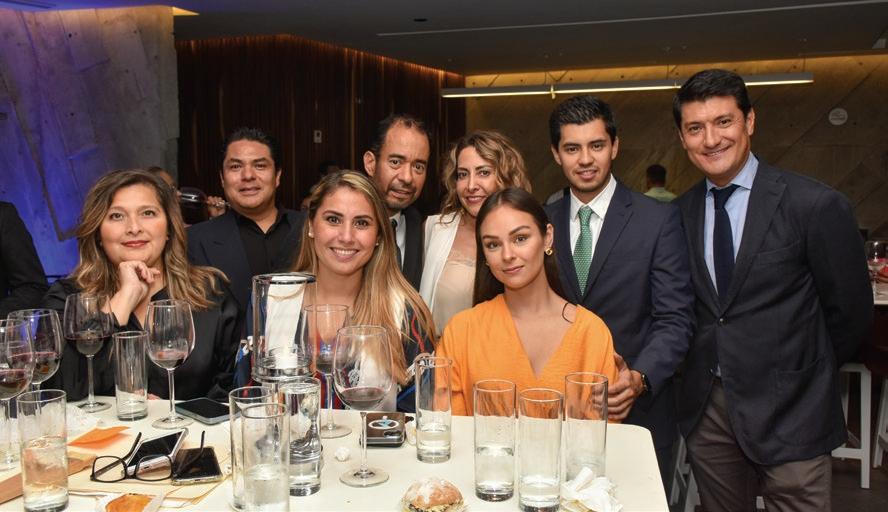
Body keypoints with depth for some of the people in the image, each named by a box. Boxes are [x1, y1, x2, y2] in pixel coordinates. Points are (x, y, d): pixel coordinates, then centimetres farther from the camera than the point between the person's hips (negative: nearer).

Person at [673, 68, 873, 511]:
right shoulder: (680, 213, 1)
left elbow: (850, 309, -2)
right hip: (705, 408, 4)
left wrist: (808, 373, 7)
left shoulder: (816, 205, -12)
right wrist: (712, 371, 5)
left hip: (788, 413, -3)